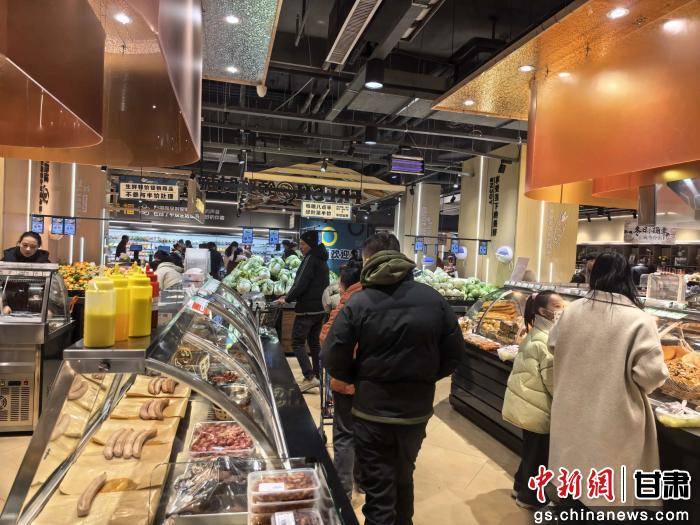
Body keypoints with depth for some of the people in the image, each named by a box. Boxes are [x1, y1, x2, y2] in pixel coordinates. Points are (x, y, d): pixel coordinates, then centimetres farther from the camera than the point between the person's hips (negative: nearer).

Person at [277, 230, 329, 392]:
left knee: (297, 342, -4)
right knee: (314, 341, 17)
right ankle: (317, 375, 23)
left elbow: (300, 284, -20)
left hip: (307, 309, -9)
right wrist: (290, 296, 20)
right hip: (321, 308, 9)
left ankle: (309, 377, -10)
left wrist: (287, 299, -7)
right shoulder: (322, 260, 15)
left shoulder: (310, 259, -14)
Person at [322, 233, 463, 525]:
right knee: (404, 478, 28)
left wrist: (360, 379, 3)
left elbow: (333, 360, -15)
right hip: (418, 410, 4)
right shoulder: (434, 299, -6)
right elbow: (454, 353, -2)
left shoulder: (358, 303, -15)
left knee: (379, 489, 13)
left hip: (373, 411, -4)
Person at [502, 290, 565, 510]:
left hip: (527, 401, 9)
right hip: (537, 406, -9)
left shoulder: (535, 335, 7)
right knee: (538, 452, 9)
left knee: (531, 449, 23)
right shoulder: (546, 339, -23)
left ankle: (521, 486, 39)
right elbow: (553, 379, -22)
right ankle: (528, 496, 25)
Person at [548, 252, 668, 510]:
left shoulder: (572, 310, -6)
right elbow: (650, 374, -21)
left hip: (572, 409, 4)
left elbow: (554, 346, 9)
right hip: (613, 418, -3)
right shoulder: (639, 320, -19)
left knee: (576, 465, 24)